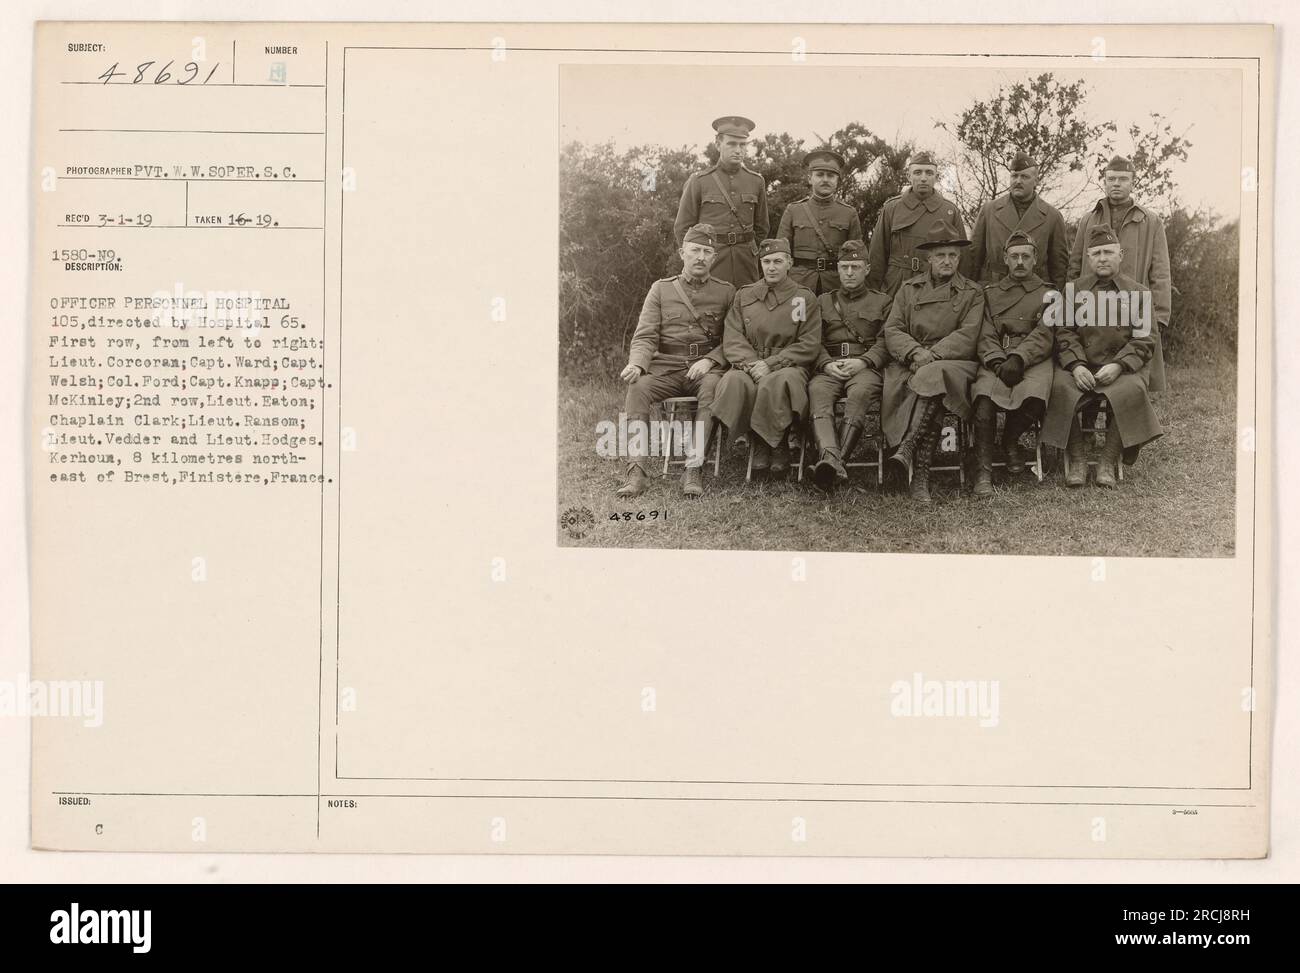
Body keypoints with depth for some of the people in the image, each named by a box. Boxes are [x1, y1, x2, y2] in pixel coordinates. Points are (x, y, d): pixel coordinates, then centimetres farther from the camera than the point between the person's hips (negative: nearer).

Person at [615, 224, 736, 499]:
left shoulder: (726, 292, 13)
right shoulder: (661, 289, 15)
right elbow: (645, 336, 7)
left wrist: (709, 360, -12)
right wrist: (637, 364, -14)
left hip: (706, 368, -1)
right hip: (665, 369, 1)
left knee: (712, 390, -35)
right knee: (637, 388, -30)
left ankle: (693, 468, -36)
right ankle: (637, 470, -33)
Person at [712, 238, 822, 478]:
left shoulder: (805, 298, 9)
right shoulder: (743, 296, 16)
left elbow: (809, 344, 0)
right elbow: (732, 339, 7)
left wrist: (771, 363, -13)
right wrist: (750, 364, -14)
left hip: (788, 365, -2)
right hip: (749, 364, 2)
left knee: (778, 383, -39)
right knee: (735, 383, -34)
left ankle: (779, 447, -15)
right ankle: (758, 447, -14)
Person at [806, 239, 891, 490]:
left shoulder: (883, 302, 21)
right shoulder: (824, 301, 26)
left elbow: (885, 341, 8)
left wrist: (862, 362, -11)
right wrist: (827, 364, -6)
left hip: (866, 368, -1)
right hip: (829, 368, 1)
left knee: (860, 392, -38)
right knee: (817, 391, -35)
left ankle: (840, 458, -47)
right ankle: (829, 456, -56)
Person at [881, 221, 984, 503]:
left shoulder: (973, 293, 13)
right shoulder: (908, 288, 19)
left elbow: (967, 336, -1)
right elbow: (892, 330, 8)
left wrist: (932, 355, -15)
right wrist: (915, 352, -12)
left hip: (953, 362, -1)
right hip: (909, 363, 1)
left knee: (933, 376, -38)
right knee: (931, 396, -33)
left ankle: (907, 448, -43)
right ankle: (920, 476, -39)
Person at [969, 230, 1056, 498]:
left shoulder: (1048, 294, 14)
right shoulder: (991, 293, 19)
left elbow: (1043, 335, -1)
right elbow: (986, 336, 8)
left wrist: (1018, 359, -18)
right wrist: (997, 362, -13)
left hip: (1034, 359, -1)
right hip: (997, 359, 1)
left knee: (1034, 395, -35)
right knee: (985, 396, -32)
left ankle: (1011, 440, -2)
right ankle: (983, 473, -29)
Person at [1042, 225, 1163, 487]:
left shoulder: (1140, 293, 9)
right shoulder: (1074, 290, 13)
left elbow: (1144, 340, 2)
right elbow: (1065, 333, 6)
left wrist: (1118, 366, -15)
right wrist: (1076, 365, -13)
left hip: (1123, 368, -1)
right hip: (1081, 368, 1)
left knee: (1130, 391, -33)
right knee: (1061, 388, -30)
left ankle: (1108, 463, -20)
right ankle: (1077, 461, -18)